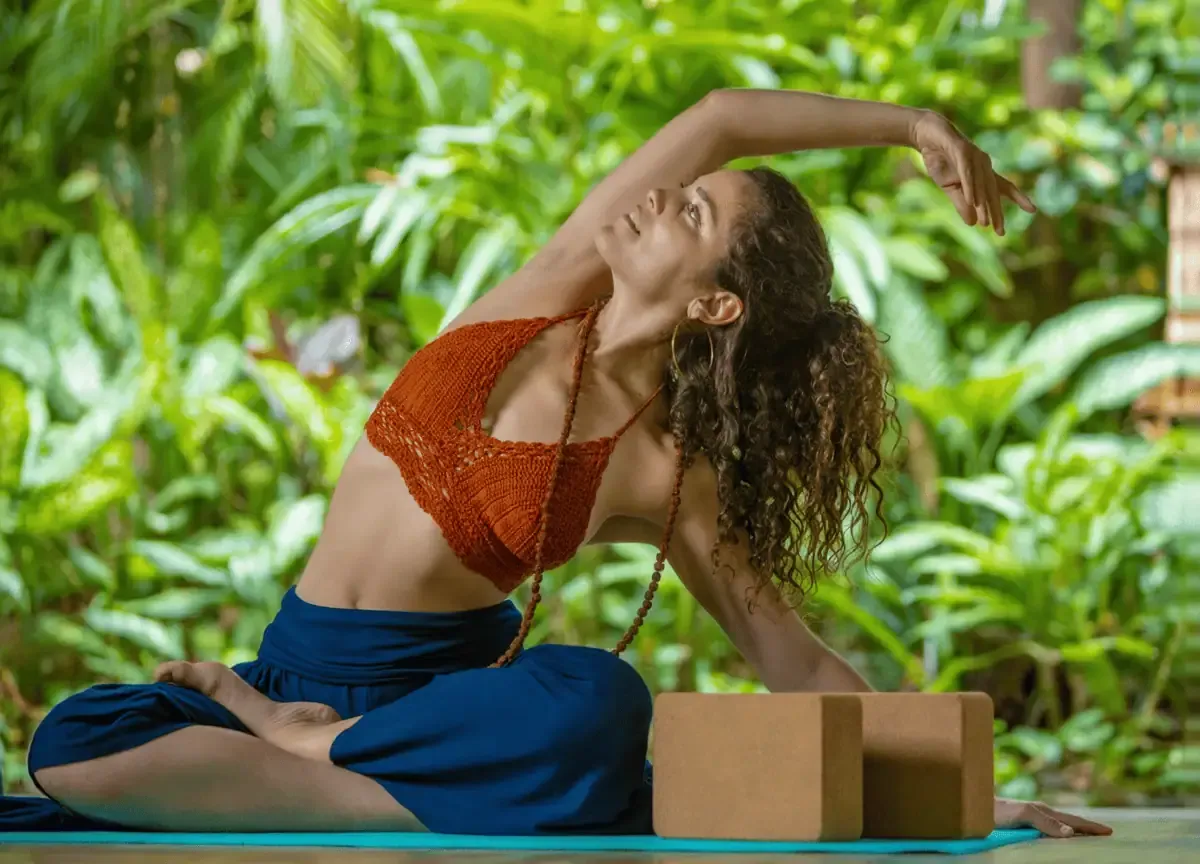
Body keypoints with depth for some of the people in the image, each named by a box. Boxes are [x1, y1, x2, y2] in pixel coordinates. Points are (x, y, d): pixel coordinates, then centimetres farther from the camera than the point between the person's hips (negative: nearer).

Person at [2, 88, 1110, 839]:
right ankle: (427, 794, -21)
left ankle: (303, 746, -18)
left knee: (599, 703, -39)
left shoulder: (670, 482, -6)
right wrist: (908, 124, 2)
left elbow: (797, 661, 1)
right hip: (304, 664, 2)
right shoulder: (554, 293, 0)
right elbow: (719, 116, -4)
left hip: (454, 681, -2)